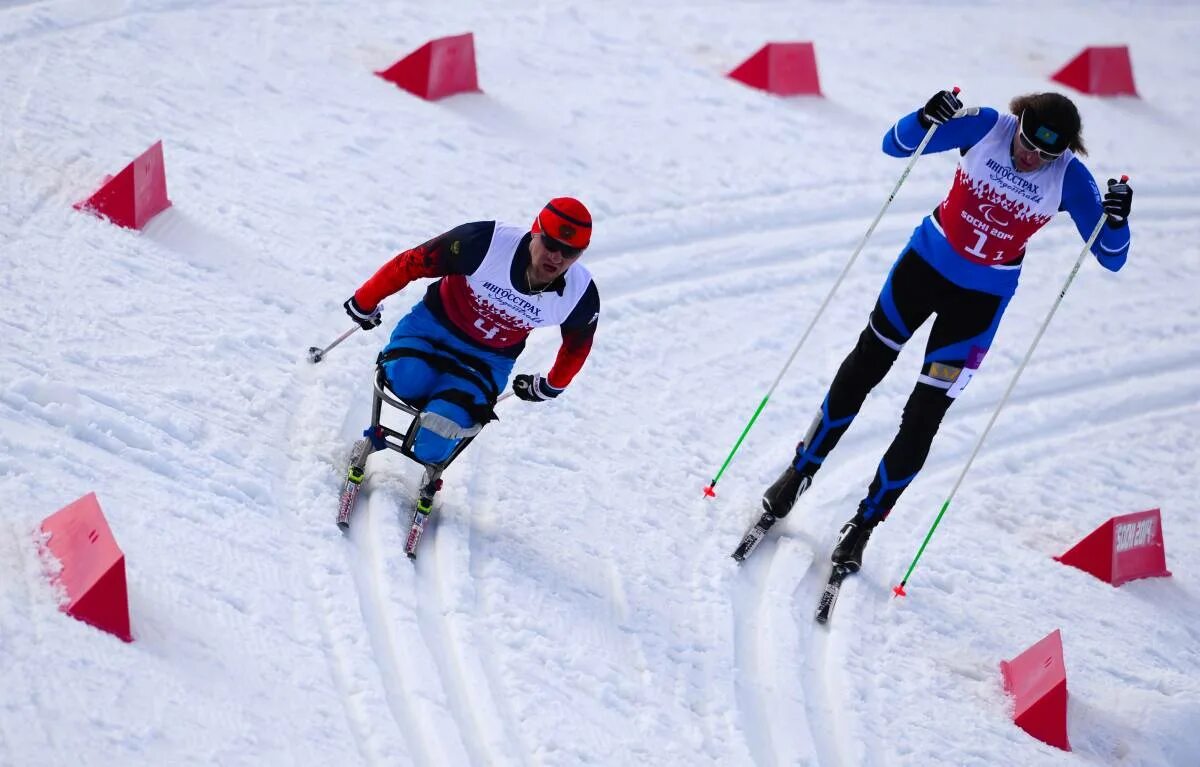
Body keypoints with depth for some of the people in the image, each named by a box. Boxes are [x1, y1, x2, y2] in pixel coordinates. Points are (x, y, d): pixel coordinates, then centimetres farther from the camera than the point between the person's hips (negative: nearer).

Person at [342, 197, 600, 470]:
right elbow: (411, 263, -16)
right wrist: (365, 302, -4)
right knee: (406, 381, -33)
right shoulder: (485, 243, -30)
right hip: (436, 324, 0)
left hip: (490, 359, 0)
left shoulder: (581, 296, -20)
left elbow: (577, 342, 6)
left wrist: (551, 386, 20)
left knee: (431, 445, -21)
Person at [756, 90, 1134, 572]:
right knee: (862, 370, 13)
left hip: (982, 297, -1)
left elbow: (1110, 257, -17)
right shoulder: (986, 127, -19)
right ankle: (799, 475, 33)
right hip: (926, 261, 1)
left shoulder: (1069, 178, -19)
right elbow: (896, 144, -14)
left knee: (922, 420, -1)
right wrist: (926, 119, -35)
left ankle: (865, 523, 17)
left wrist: (1115, 220, -38)